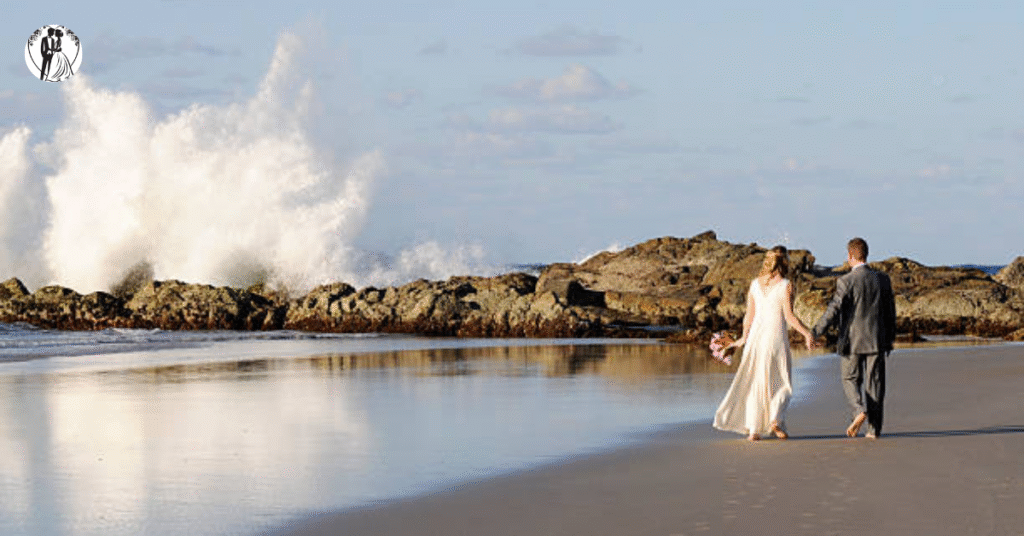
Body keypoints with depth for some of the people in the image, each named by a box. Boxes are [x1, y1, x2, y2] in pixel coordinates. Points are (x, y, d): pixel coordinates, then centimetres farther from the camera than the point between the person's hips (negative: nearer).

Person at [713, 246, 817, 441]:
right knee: (782, 383, 10)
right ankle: (775, 420, -9)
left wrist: (744, 337, 20)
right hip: (776, 337, -4)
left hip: (756, 336, 4)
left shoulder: (755, 284, 6)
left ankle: (753, 429, 4)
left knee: (755, 383, 9)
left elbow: (749, 315, 9)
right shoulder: (785, 286, -8)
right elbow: (789, 316, -12)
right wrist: (807, 333, -5)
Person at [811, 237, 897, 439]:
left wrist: (815, 333, -13)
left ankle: (860, 410, -14)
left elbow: (834, 310, -16)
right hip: (876, 340, 3)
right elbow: (890, 311, 9)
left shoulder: (846, 281, -11)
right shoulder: (882, 279, 3)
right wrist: (890, 338, 20)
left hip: (852, 341, -3)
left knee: (850, 380, 11)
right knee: (874, 383, 8)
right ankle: (874, 428, 7)